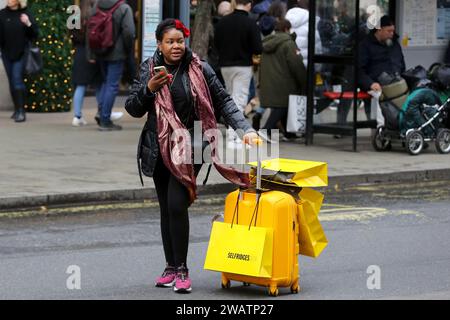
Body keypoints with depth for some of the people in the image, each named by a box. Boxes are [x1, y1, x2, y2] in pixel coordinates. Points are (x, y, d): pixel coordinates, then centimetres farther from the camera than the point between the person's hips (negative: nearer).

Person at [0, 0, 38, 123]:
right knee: (12, 82, 9)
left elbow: (35, 34, -4)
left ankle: (21, 111, -13)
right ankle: (17, 109, 20)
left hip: (21, 53, -3)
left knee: (17, 80, -12)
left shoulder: (25, 14, -3)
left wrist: (28, 24, -20)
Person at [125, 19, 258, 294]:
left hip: (189, 147, -3)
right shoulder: (149, 69, 4)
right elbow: (133, 109, 4)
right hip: (159, 149, 4)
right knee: (166, 209, 9)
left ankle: (182, 270, -6)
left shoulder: (199, 69, -3)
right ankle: (171, 268, 20)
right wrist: (148, 89, -15)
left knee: (177, 205, -15)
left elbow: (223, 101, 0)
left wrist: (245, 128, -11)